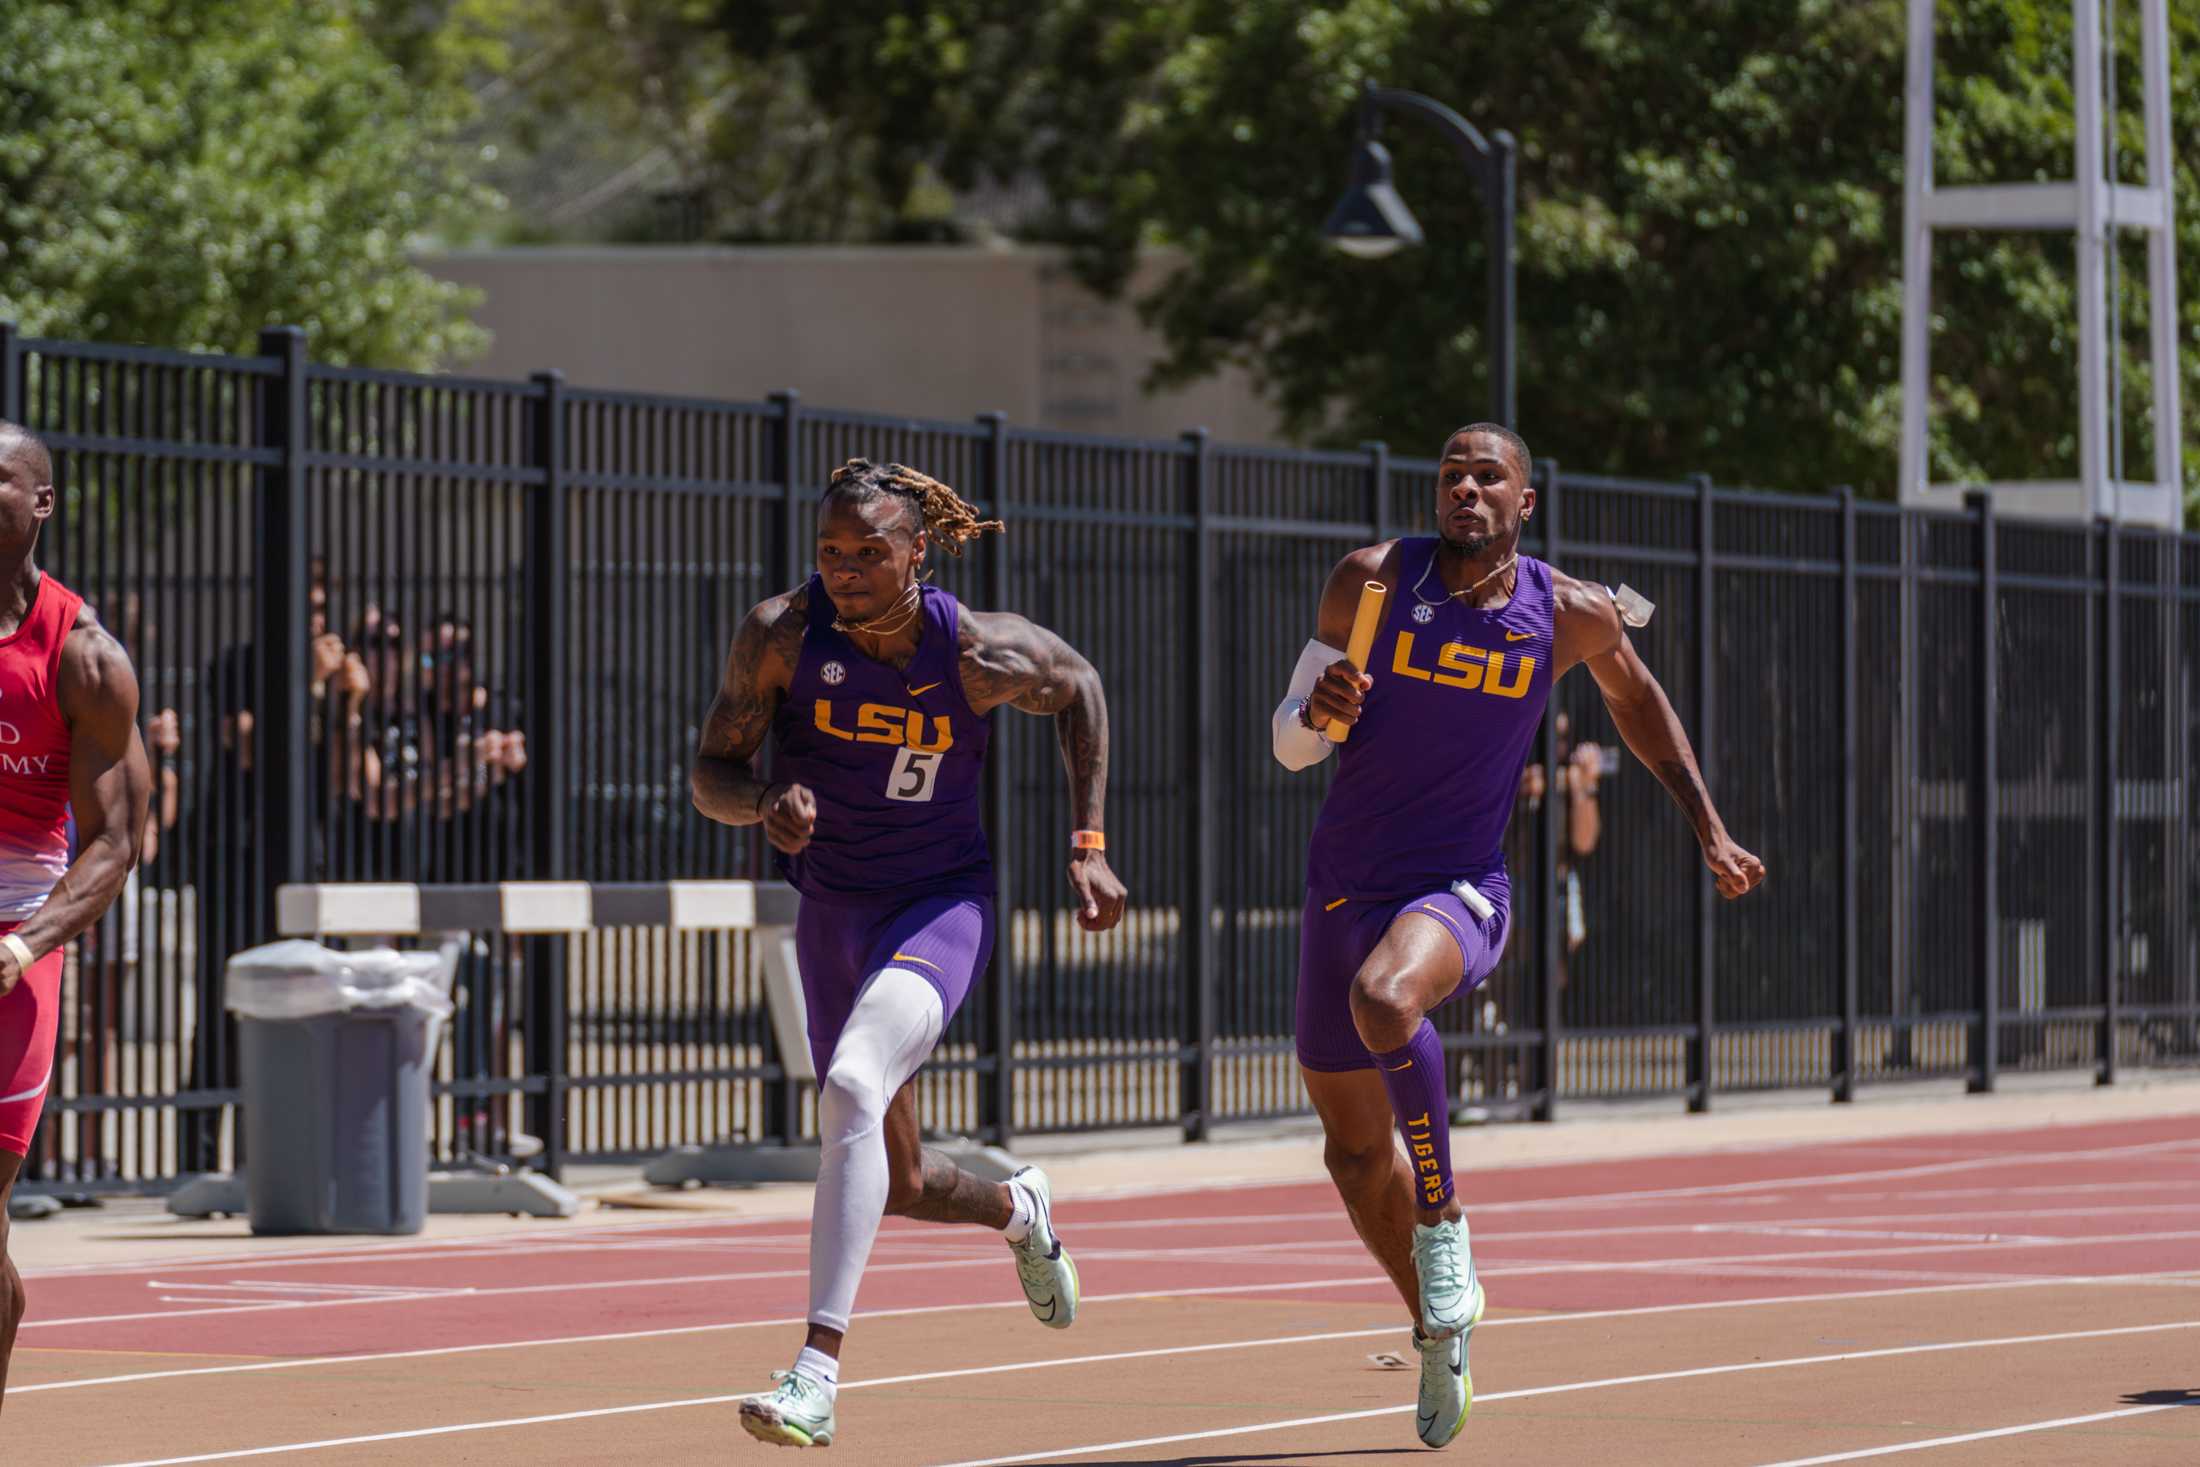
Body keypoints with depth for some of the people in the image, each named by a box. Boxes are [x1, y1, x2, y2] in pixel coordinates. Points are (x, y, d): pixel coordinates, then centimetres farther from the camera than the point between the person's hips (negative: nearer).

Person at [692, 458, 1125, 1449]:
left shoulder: (981, 652, -16)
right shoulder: (782, 633, -14)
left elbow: (1078, 687, 5)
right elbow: (710, 774, -7)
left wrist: (1088, 847, 3)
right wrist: (765, 802, -31)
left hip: (938, 908, -4)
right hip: (831, 913, 4)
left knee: (854, 1088, -32)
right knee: (898, 1187, 15)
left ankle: (817, 1371, -36)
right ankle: (1018, 1210, 53)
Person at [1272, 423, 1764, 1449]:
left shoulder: (1571, 615, -4)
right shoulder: (1370, 582, -4)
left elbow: (1635, 697, 18)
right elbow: (1289, 745, 1)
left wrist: (1709, 832, 19)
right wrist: (1317, 713, -22)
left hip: (1461, 888, -3)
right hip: (1345, 889, 3)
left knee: (1383, 998, -38)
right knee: (1353, 1144, 12)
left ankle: (1444, 1217, -19)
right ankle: (1437, 1327, 35)